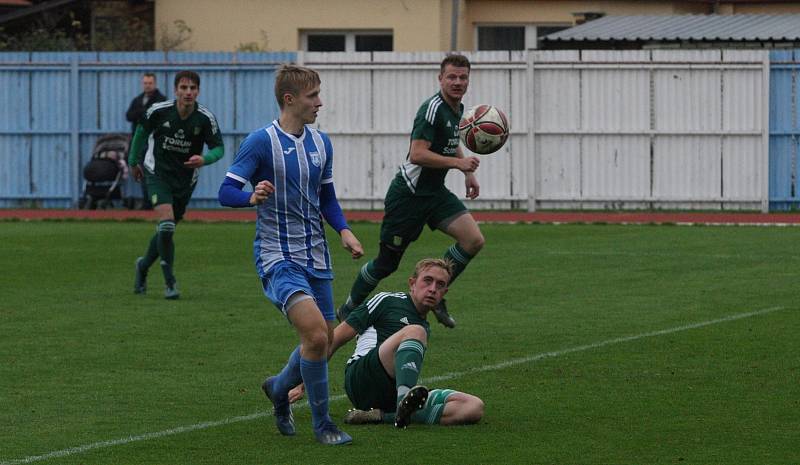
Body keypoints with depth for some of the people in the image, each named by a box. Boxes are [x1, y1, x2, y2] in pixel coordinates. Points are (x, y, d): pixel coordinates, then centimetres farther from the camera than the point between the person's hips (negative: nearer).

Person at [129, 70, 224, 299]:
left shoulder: (206, 118, -14)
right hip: (158, 172, -3)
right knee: (166, 222, -22)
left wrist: (204, 159, -29)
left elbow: (219, 148, -6)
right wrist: (133, 161, 16)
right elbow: (142, 131, 5)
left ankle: (143, 266, 40)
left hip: (185, 178, 3)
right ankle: (170, 281, -12)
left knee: (167, 229, 11)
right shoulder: (159, 111, -14)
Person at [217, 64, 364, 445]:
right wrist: (252, 197, -34)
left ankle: (279, 388, 41)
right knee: (316, 333, -22)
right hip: (278, 257, -7)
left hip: (316, 257, 7)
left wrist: (344, 230, 3)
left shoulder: (321, 142, 9)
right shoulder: (261, 142, -11)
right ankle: (322, 425, -8)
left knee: (322, 343, 10)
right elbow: (226, 191, -12)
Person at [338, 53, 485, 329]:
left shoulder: (457, 109, 9)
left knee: (474, 240, -11)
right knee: (387, 262, 1)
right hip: (409, 193, -8)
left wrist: (468, 173, 19)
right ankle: (348, 310, 22)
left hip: (435, 192, 8)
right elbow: (417, 154, -29)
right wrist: (458, 162, -29)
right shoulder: (433, 109, -20)